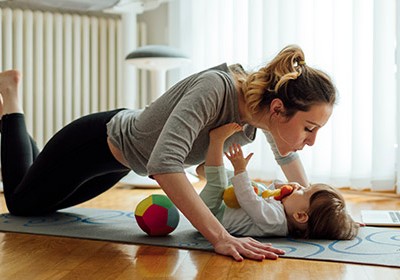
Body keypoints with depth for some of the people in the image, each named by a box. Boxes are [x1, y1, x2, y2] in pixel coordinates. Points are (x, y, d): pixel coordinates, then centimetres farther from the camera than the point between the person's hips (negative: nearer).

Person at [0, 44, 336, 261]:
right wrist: (221, 238, -52)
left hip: (127, 150, 7)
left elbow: (284, 152, 3)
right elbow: (163, 163, -50)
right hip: (99, 143, -7)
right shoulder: (216, 88, -41)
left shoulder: (267, 99, -19)